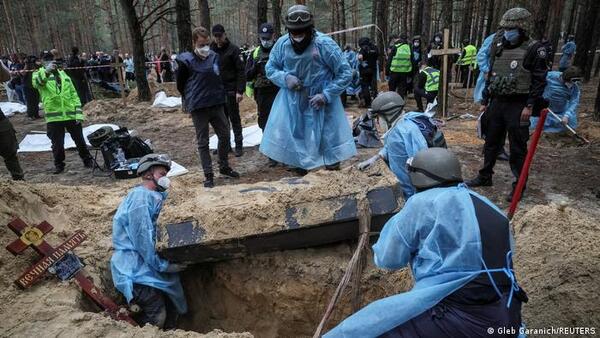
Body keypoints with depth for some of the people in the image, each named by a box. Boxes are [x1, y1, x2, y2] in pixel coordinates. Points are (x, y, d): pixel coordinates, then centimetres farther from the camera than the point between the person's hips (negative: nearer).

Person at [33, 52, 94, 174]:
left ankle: (88, 160, 25)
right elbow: (36, 82, -22)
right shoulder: (40, 74, 4)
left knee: (80, 140, 11)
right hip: (54, 117, -2)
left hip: (71, 116, 3)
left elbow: (74, 95, 12)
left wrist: (78, 113, 2)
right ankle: (59, 164, 23)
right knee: (57, 144, 5)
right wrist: (46, 71, -40)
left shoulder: (64, 75, 14)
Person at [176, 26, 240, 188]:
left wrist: (218, 95, 11)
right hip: (198, 108, -5)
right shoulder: (186, 61, -11)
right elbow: (180, 85, -1)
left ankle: (224, 167, 30)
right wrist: (192, 99, 10)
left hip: (217, 104, 5)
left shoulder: (214, 56, 2)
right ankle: (208, 175, 13)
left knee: (225, 135, 12)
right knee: (203, 142, 4)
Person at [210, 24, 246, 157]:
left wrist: (240, 91, -17)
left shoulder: (233, 49, -5)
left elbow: (241, 71, -10)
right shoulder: (211, 50, 9)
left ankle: (239, 145, 10)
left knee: (234, 119, 2)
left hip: (230, 90, -5)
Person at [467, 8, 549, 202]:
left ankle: (519, 185, 12)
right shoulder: (498, 47, 9)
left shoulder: (534, 50, -8)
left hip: (518, 106, -6)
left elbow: (539, 80, -9)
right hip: (497, 103, 6)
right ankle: (485, 177, 28)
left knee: (518, 148, 1)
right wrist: (485, 101, 13)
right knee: (491, 143, 15)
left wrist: (530, 106, -16)